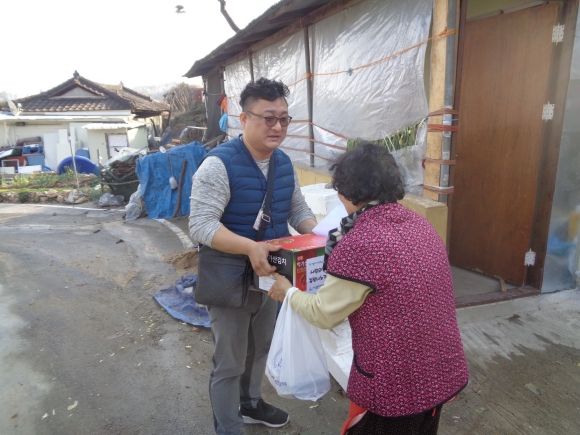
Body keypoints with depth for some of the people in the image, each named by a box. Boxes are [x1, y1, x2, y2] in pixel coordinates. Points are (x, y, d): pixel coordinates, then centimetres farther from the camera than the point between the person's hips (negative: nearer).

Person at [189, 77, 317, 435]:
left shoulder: (285, 163, 1)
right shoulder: (219, 164, -22)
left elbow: (298, 209, 9)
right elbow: (201, 224, -26)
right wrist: (250, 247, -40)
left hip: (270, 275, 7)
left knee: (261, 348, 27)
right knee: (230, 363, 11)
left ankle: (249, 404, 53)